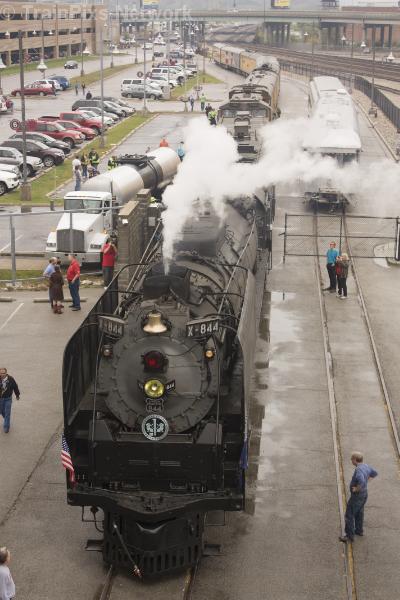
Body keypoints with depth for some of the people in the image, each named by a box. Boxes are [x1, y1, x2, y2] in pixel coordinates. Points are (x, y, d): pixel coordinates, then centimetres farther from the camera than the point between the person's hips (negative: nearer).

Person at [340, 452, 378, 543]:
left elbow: (361, 481, -48)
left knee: (349, 515, 4)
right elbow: (374, 473, 15)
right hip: (364, 494, 9)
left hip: (357, 496, -9)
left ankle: (350, 536, 13)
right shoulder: (366, 466, -4)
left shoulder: (358, 469, -32)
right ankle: (359, 530, 42)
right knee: (359, 513, 27)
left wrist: (357, 489, -29)